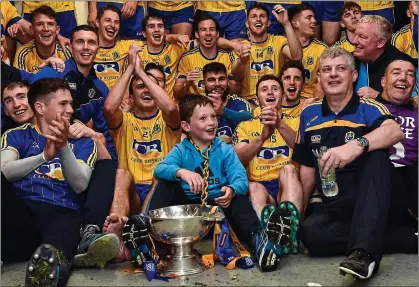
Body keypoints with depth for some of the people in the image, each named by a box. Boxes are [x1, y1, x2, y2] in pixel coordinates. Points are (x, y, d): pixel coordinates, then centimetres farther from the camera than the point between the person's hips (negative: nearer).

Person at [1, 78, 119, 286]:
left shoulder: (82, 141, 21)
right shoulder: (17, 135, 20)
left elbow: (80, 185, 3)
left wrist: (63, 147, -13)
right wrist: (43, 156, -17)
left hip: (63, 213, -2)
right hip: (19, 211, 2)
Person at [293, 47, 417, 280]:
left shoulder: (367, 108, -4)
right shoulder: (309, 115, 9)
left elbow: (395, 131, -29)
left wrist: (357, 145, -48)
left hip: (376, 205, -3)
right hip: (334, 208, 3)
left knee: (376, 157, -32)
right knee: (310, 232, -30)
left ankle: (364, 250, -40)